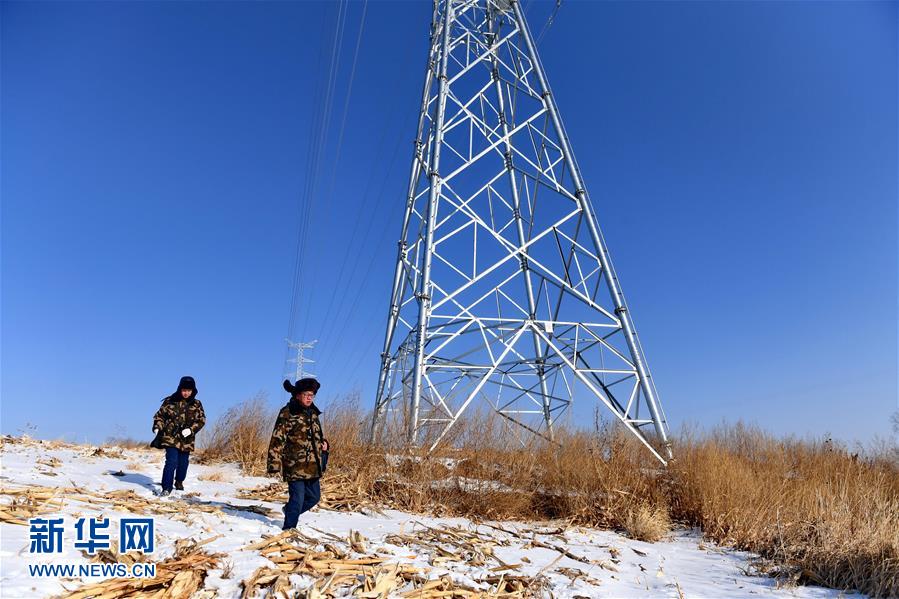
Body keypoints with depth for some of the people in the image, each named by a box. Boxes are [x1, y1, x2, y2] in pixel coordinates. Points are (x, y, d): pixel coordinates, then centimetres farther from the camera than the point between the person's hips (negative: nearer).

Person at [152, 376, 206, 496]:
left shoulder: (197, 405, 2)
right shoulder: (170, 401, -1)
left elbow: (201, 420, 0)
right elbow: (159, 415, 7)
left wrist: (191, 429, -15)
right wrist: (157, 427, -8)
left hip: (186, 440, 2)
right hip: (171, 437, -2)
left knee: (183, 463, 13)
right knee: (171, 462, -15)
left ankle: (179, 481, 39)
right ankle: (167, 488, -8)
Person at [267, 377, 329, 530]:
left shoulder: (313, 413, 13)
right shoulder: (287, 413, -10)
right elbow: (277, 440, -12)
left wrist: (323, 443, 7)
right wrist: (274, 464, -17)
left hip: (313, 466, 8)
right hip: (295, 465, -8)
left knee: (314, 496, 16)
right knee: (297, 498, -4)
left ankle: (289, 510, 41)